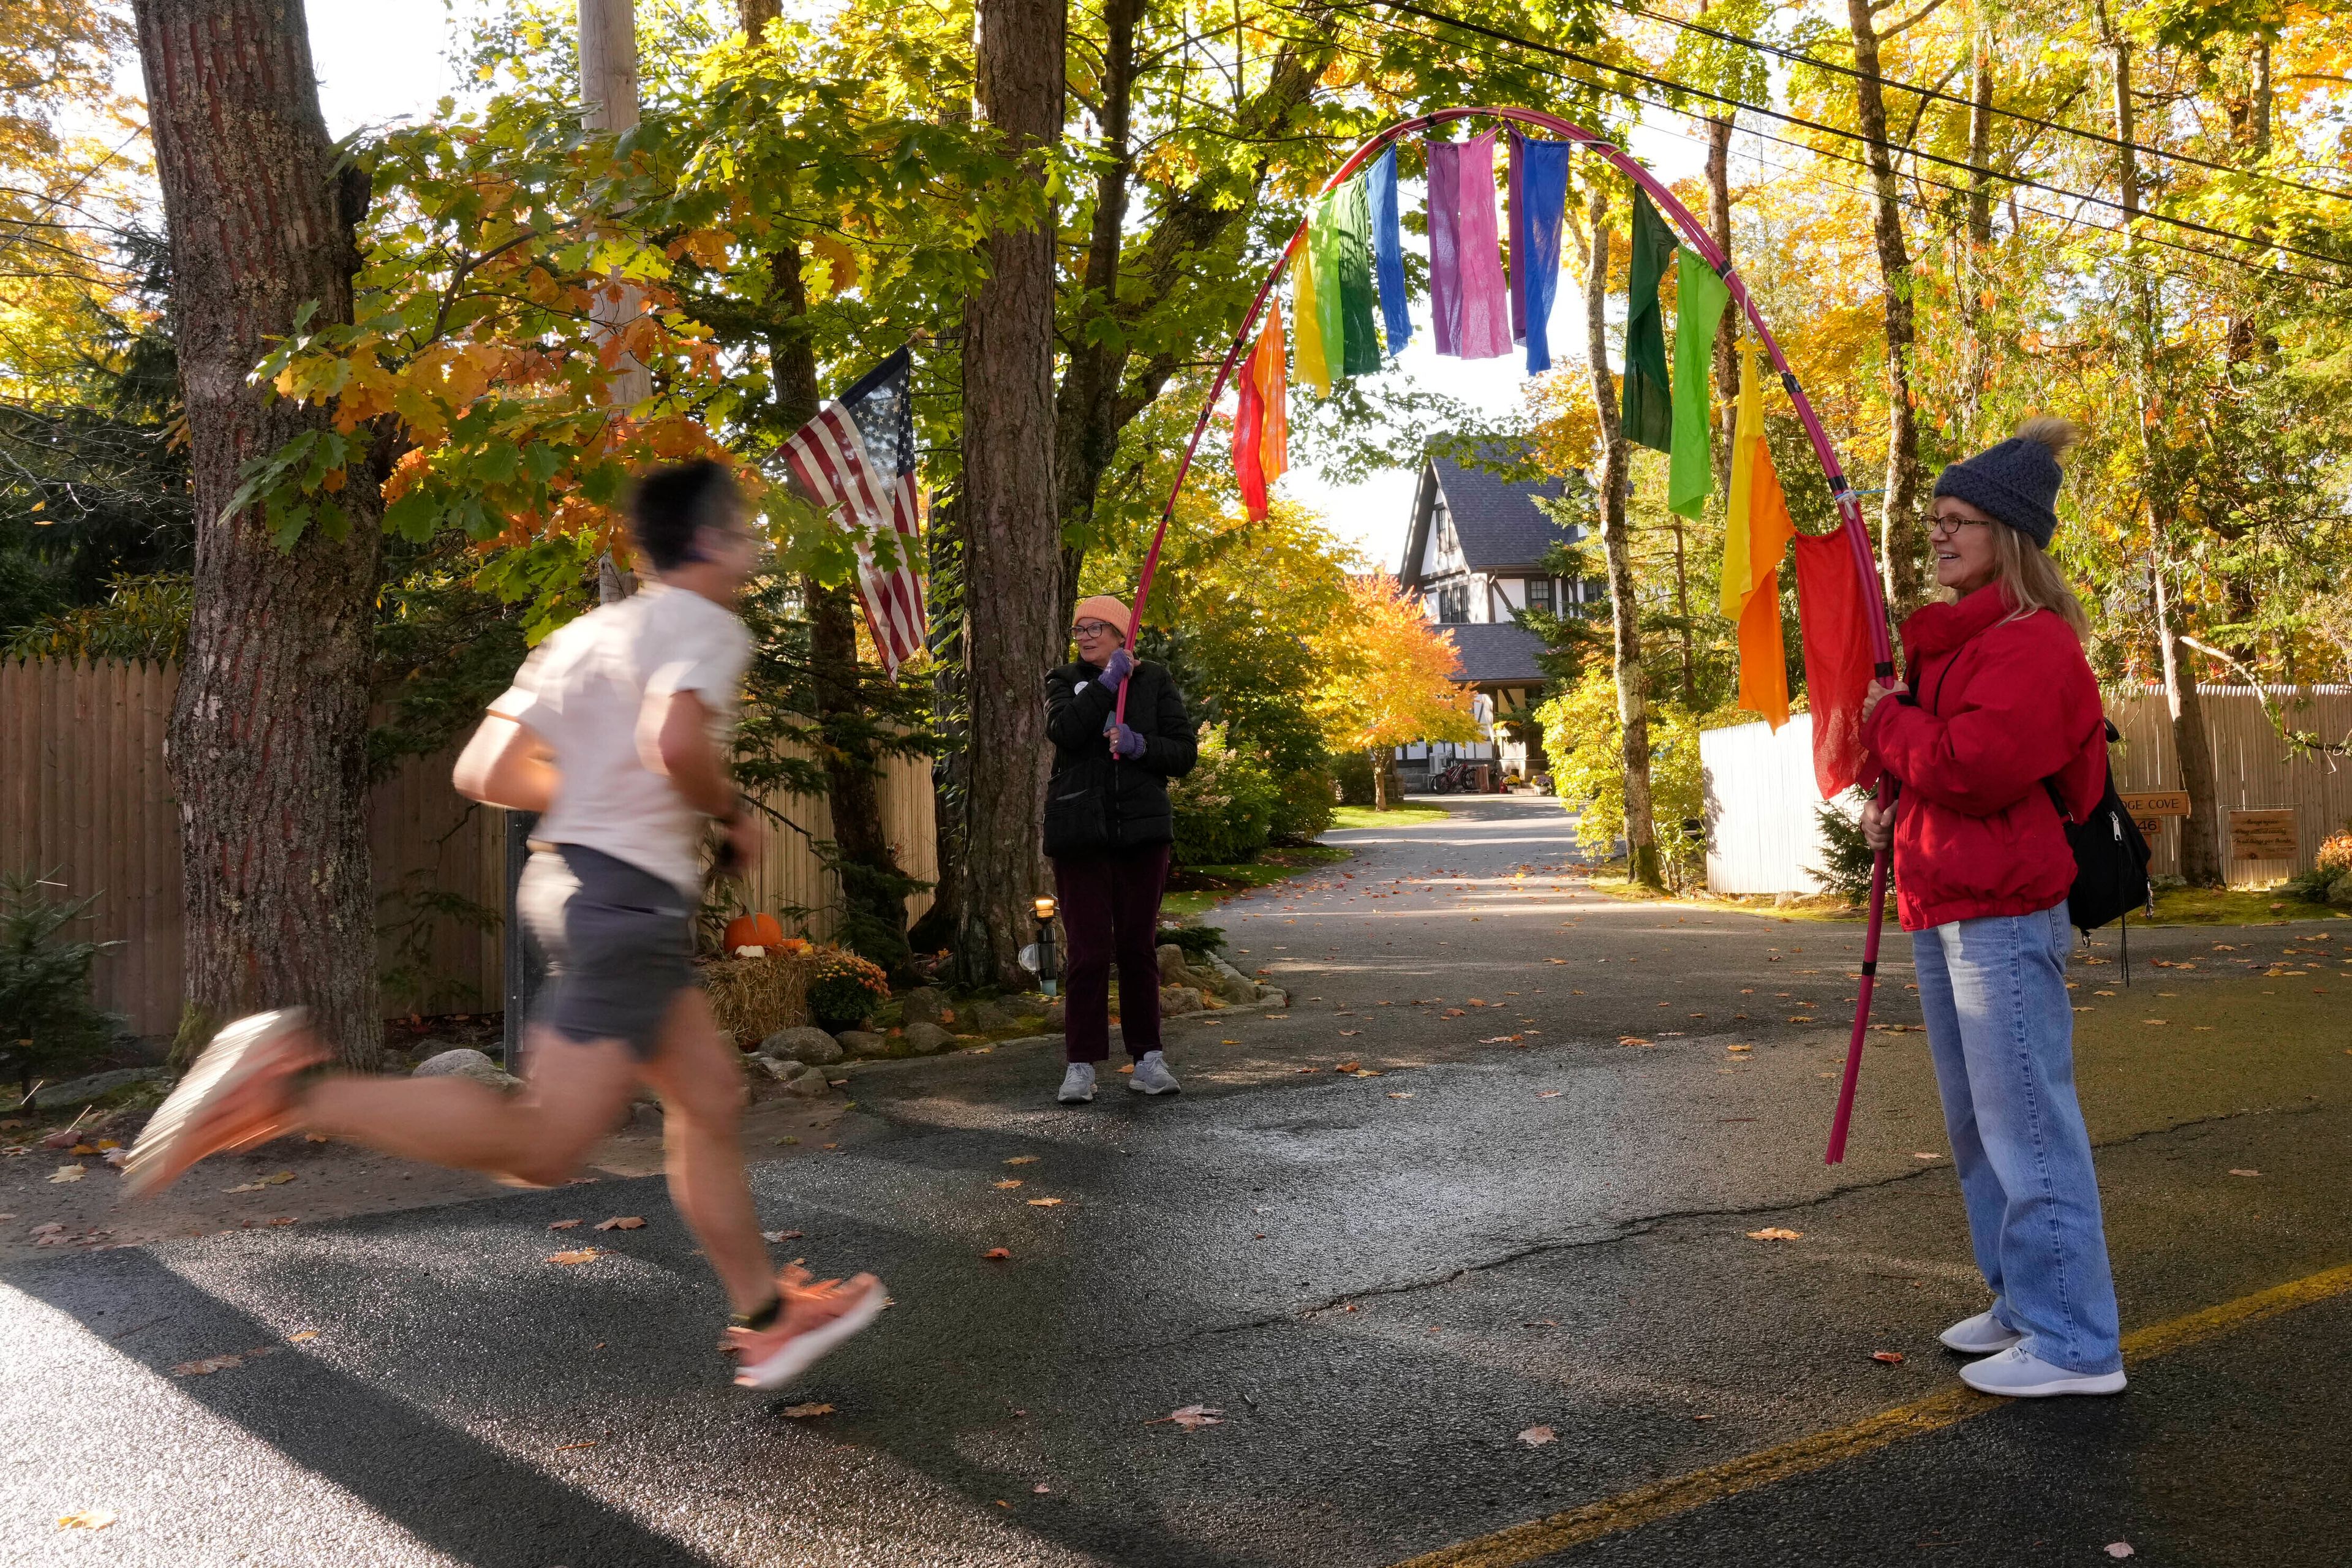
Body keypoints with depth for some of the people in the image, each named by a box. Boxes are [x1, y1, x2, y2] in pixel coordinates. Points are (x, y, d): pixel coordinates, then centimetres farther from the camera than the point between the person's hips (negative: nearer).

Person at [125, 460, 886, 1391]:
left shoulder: (588, 632, 17)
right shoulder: (707, 624, -6)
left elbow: (484, 771, 12)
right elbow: (674, 740, -27)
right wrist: (729, 812, -8)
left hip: (573, 874, 10)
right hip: (632, 892, -10)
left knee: (710, 1095, 14)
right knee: (541, 1148, -10)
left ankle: (768, 1322, 22)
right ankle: (292, 1087, -13)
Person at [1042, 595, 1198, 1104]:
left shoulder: (1154, 680, 8)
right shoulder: (1064, 680, 9)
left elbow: (1185, 753, 3)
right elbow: (1062, 730, -13)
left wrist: (1140, 746, -13)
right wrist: (1106, 683, -14)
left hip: (1142, 830, 1)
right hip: (1080, 831, -1)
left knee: (1139, 946, 7)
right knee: (1089, 949, -5)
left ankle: (1147, 1058, 15)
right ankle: (1080, 1065, 1)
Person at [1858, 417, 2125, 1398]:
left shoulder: (2032, 644, -14)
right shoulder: (1955, 639, 17)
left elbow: (1975, 765, -25)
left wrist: (1887, 719, -8)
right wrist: (1896, 808, 8)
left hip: (2002, 919, -10)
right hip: (1944, 911, 11)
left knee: (2027, 1126, -6)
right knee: (1978, 1127, 17)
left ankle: (2074, 1344, 3)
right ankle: (2023, 1305, 29)